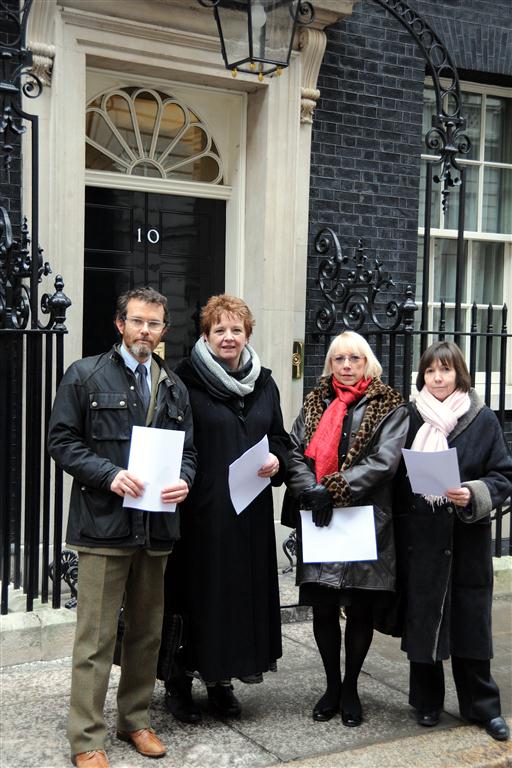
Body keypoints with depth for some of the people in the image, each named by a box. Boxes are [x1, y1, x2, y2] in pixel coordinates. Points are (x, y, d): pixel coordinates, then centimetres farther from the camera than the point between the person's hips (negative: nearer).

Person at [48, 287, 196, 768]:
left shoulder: (173, 387, 14)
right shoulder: (86, 376, 1)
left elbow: (187, 449, 15)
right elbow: (61, 440, -4)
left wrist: (183, 480, -7)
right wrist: (109, 474, -17)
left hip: (156, 526, 5)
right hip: (104, 525, -5)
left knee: (147, 632, 14)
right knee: (96, 638, -2)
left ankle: (135, 720, 30)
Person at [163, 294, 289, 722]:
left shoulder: (263, 382, 10)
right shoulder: (188, 379, -5)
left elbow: (280, 438, 17)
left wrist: (276, 461, -3)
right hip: (201, 508, -5)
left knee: (244, 588, 8)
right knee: (199, 588, 1)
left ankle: (221, 680, 23)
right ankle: (180, 682, 17)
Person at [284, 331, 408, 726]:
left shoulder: (389, 407, 2)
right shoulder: (315, 402, 13)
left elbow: (384, 460, -10)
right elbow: (295, 452, 4)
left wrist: (334, 490, -15)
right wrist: (310, 492, -13)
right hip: (318, 522, 3)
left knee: (360, 608, 4)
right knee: (323, 608, 7)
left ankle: (350, 687, 22)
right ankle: (332, 685, 25)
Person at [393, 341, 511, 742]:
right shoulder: (410, 418, 4)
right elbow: (395, 476, 6)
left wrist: (475, 495, -16)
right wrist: (398, 525, -2)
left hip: (467, 538, -1)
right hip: (419, 538, 1)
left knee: (470, 621, 5)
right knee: (422, 618, 7)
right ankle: (427, 701, 23)